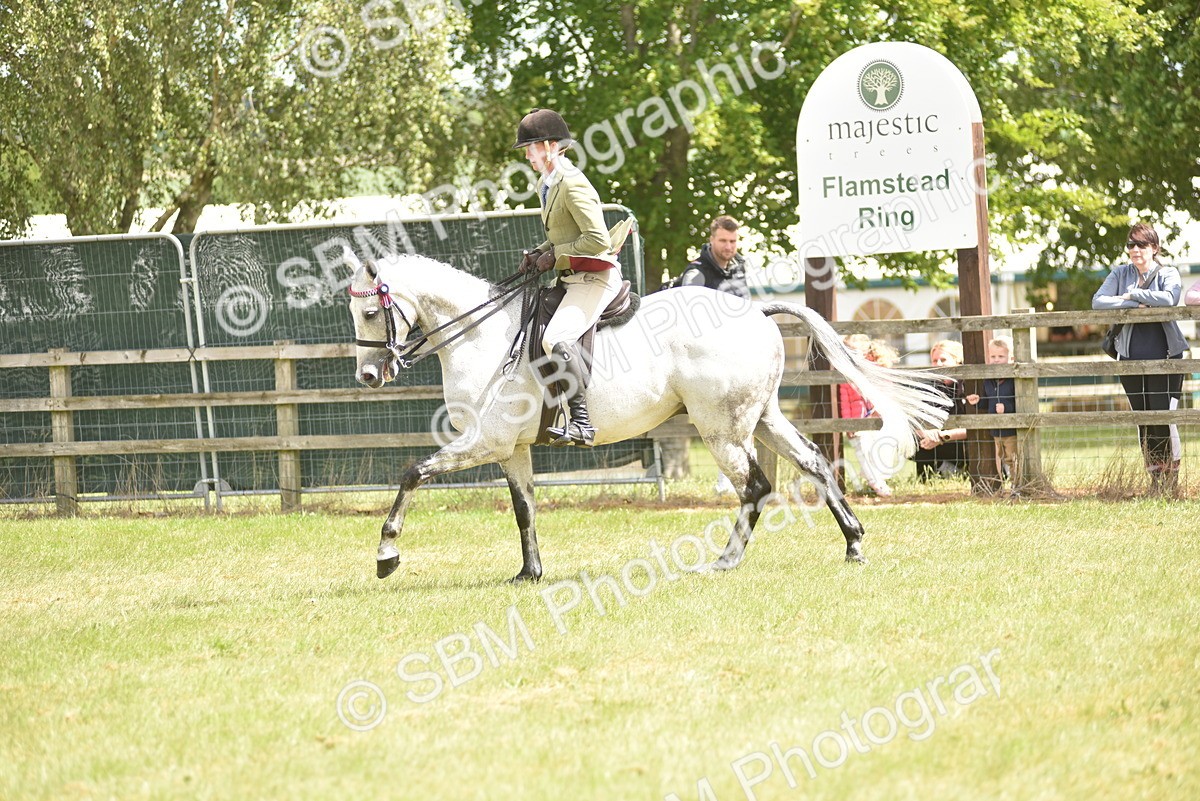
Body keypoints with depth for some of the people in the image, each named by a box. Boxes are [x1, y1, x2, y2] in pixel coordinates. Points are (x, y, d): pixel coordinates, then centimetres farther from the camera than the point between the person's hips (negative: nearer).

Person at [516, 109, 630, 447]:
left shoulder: (573, 186, -17)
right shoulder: (547, 184, 14)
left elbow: (598, 240, -23)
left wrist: (554, 255, -16)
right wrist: (538, 254, 9)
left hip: (594, 278, -11)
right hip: (571, 279, 11)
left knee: (556, 339, -29)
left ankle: (581, 422, -29)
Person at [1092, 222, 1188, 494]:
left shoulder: (1168, 274, 1)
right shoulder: (1120, 274, 9)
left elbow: (1168, 298, -21)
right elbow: (1098, 301, -4)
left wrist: (1133, 294, -12)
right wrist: (1133, 305, -14)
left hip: (1165, 357, -3)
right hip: (1131, 357, 3)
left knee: (1164, 417, -8)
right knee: (1143, 420, 6)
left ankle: (1172, 478, 3)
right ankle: (1155, 478, 14)